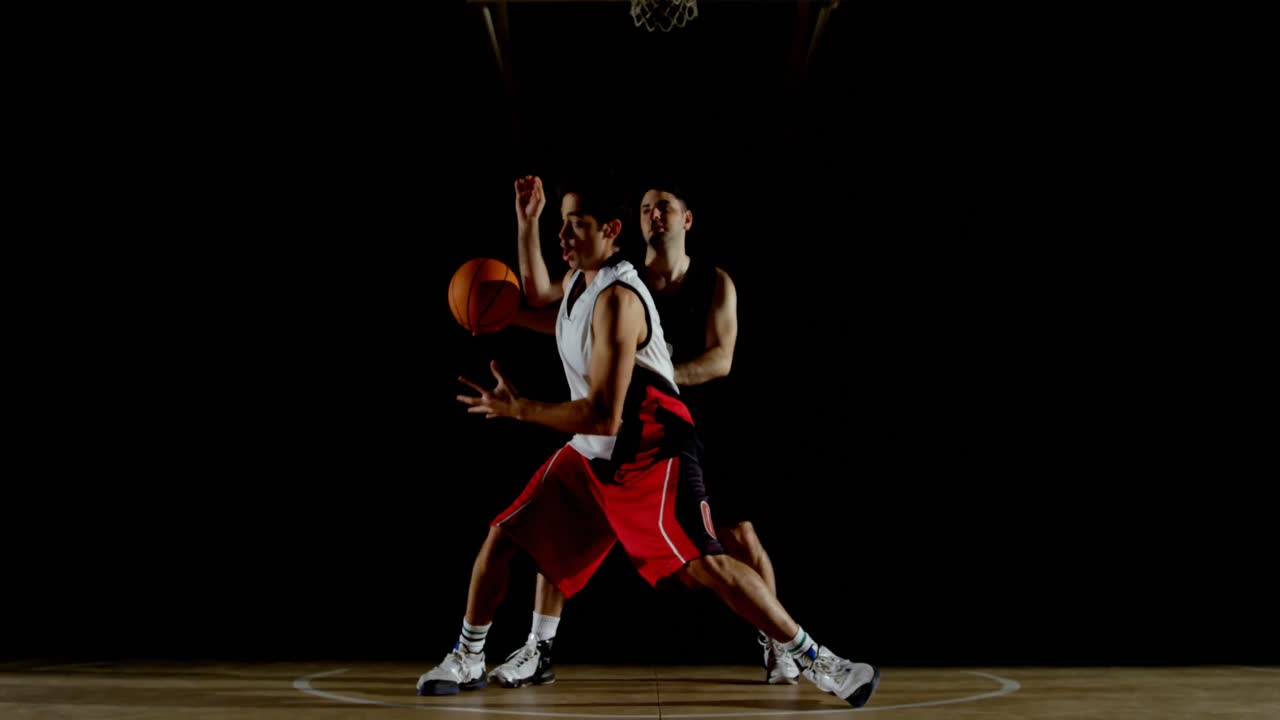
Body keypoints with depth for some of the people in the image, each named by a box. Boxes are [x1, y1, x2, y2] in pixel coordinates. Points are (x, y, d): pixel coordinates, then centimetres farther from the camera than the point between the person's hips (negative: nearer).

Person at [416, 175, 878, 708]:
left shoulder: (616, 299, -24)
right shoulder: (578, 279, 4)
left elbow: (604, 417, -27)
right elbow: (538, 295, 31)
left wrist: (517, 409, -19)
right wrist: (526, 223, 18)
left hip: (650, 454, -9)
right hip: (591, 454, 9)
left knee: (703, 567, -18)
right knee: (502, 536, 6)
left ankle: (816, 661, -5)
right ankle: (467, 660, 24)